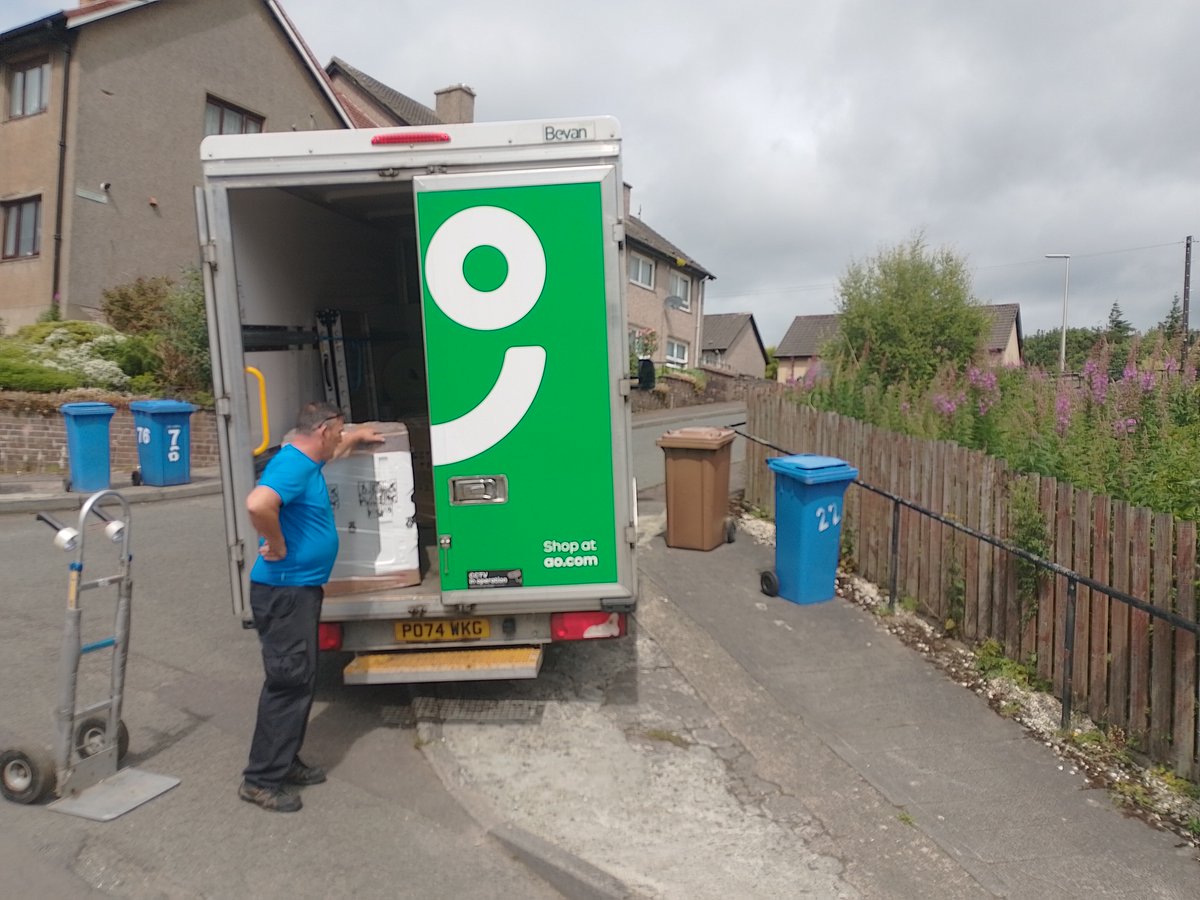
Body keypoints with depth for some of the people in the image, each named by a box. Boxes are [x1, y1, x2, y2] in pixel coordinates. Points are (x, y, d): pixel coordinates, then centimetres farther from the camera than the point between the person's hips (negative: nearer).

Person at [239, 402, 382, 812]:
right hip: (283, 591, -10)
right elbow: (258, 504, -38)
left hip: (300, 589, 10)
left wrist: (356, 436, 49)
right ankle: (260, 780, 7)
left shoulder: (308, 461, 12)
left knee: (301, 680, 16)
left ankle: (286, 762, 27)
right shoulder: (291, 464, -19)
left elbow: (334, 447, 38)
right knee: (288, 682, -4)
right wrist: (277, 546, -25)